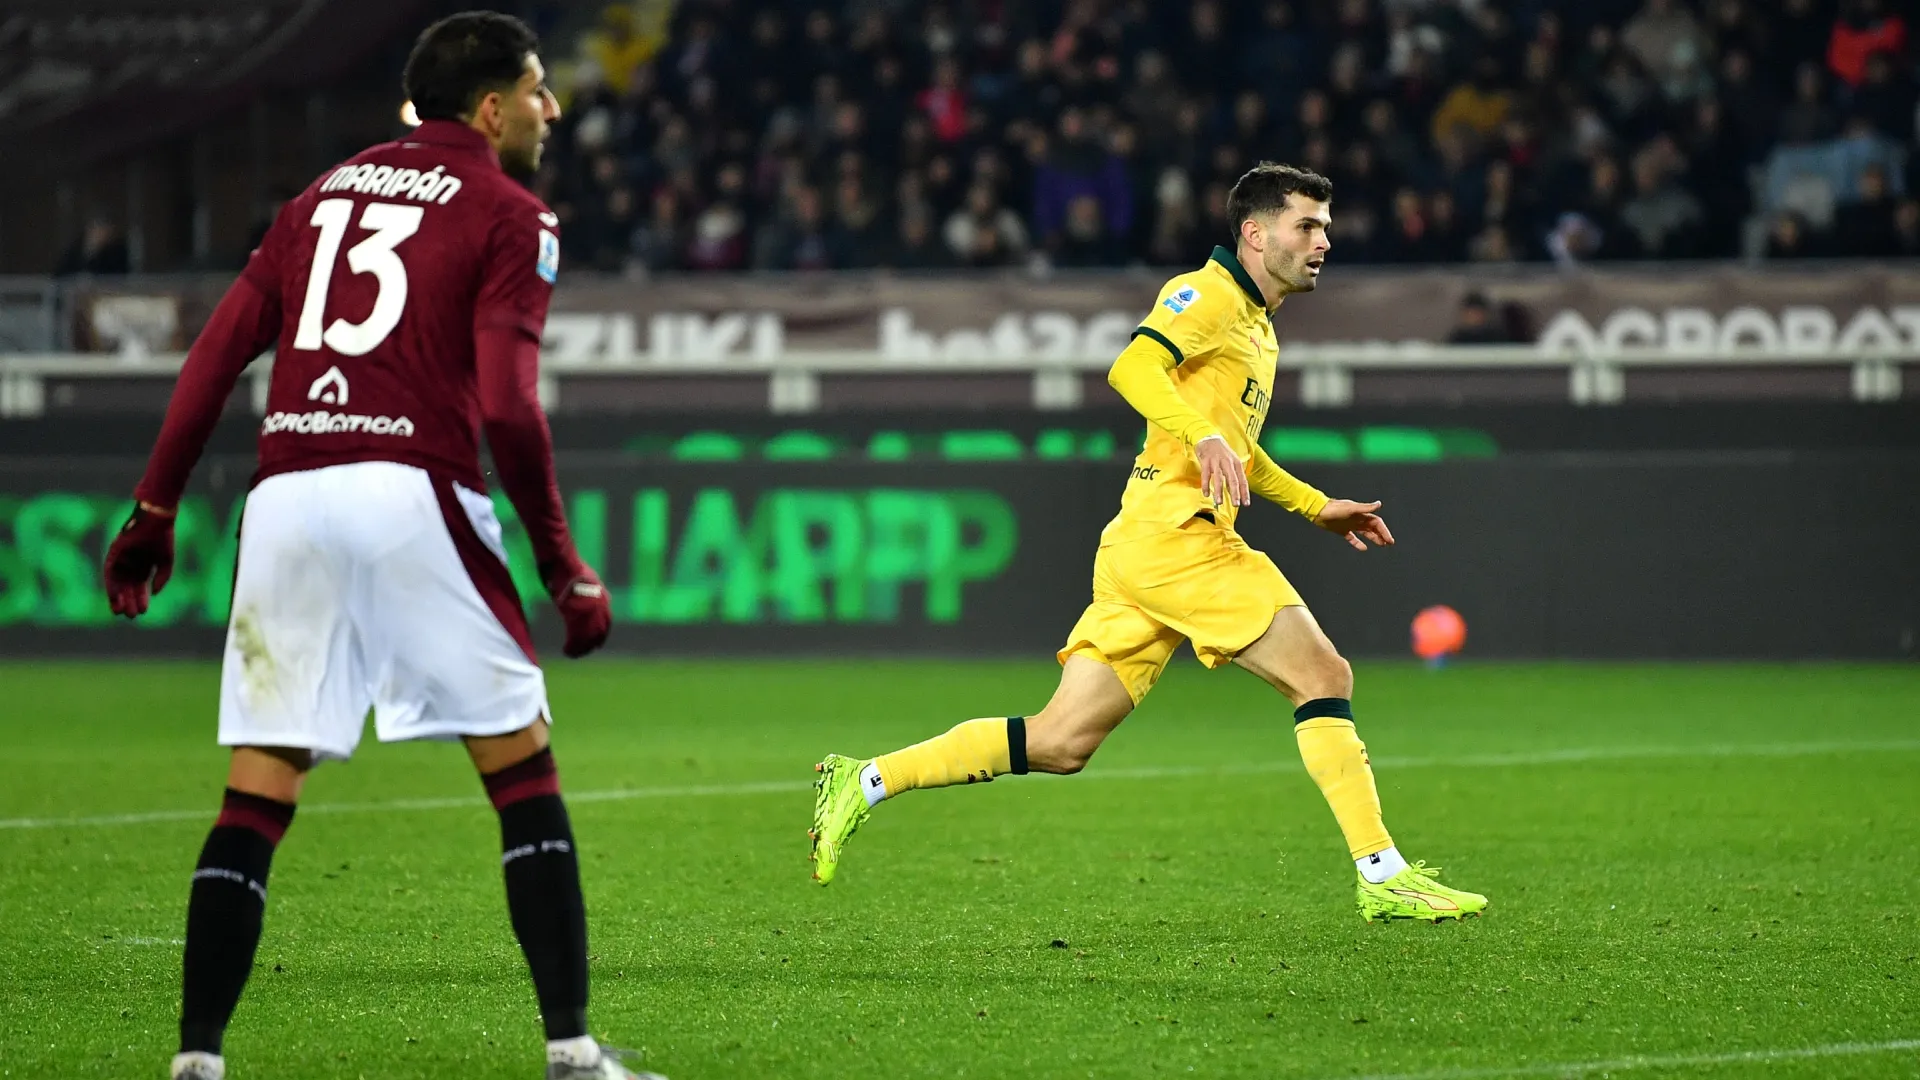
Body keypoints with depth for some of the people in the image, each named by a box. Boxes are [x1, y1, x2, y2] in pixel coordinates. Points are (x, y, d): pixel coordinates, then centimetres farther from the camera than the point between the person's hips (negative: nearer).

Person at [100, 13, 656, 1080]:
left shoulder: (329, 190, 22)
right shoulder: (511, 218, 5)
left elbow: (217, 355, 16)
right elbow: (508, 405, -8)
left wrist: (155, 510, 19)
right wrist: (564, 564, -2)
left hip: (285, 494, 5)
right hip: (413, 490, -5)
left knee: (257, 793, 7)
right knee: (523, 770, 4)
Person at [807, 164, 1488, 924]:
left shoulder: (1257, 326, 26)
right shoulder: (1209, 294, -4)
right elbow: (1133, 368, -21)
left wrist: (1315, 506, 35)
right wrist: (1204, 435, -35)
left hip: (1140, 549, 10)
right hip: (1173, 529, -10)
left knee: (1061, 744, 4)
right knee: (1323, 676, -10)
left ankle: (864, 782, 6)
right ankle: (1382, 876, -10)